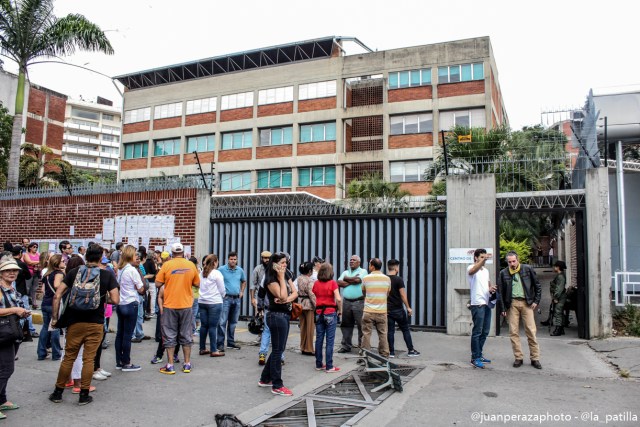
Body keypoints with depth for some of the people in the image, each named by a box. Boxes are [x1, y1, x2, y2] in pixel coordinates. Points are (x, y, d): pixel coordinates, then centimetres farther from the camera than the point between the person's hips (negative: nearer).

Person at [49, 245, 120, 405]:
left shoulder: (74, 272, -1)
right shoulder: (107, 275, -6)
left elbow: (57, 295, -4)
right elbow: (115, 300, -11)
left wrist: (55, 317, 4)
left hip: (75, 322, 2)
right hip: (96, 323, -2)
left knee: (68, 357, 14)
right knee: (88, 359, 6)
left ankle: (58, 393, 25)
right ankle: (84, 395, 13)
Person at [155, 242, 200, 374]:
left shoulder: (167, 265, -8)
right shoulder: (191, 265, -1)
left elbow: (158, 283, -5)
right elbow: (197, 284, 6)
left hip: (170, 305, -2)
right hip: (186, 305, 2)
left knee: (170, 336, 7)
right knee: (186, 335, 12)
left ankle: (170, 366, 9)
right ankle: (187, 364, 17)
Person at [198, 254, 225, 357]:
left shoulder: (202, 273, 9)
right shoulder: (217, 273, -9)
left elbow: (200, 286, 14)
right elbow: (222, 290, -4)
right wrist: (222, 296, 16)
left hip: (202, 302, 6)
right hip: (214, 302, -6)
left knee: (203, 325, 10)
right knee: (213, 326, -2)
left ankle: (202, 349, 17)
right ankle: (213, 351, 2)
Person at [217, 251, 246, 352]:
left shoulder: (240, 270, 8)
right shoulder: (221, 269, -7)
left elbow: (244, 281, 24)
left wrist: (242, 292, 13)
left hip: (237, 299, 5)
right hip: (226, 298, -5)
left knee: (233, 322, 12)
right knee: (222, 322, -8)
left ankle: (231, 342, 22)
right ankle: (220, 344, -4)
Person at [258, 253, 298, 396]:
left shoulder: (285, 278, 14)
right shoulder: (271, 280, -13)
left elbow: (294, 293, 3)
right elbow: (283, 296, -24)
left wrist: (287, 299, -17)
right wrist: (281, 278, -18)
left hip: (285, 315, 9)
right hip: (277, 316, -9)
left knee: (277, 349, 16)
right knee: (278, 350, -3)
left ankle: (265, 379, 28)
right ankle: (277, 386, 4)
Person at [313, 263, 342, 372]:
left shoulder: (316, 283, 4)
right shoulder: (332, 283, -10)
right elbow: (338, 299, -18)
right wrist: (339, 310, -4)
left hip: (318, 313, 4)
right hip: (330, 313, -4)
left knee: (319, 339, 10)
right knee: (330, 340, 1)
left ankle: (319, 364, 17)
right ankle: (329, 366, 4)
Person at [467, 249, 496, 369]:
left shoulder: (486, 270, 18)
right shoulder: (471, 268, -7)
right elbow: (473, 271, -32)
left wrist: (491, 288, 2)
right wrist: (483, 260, -49)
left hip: (487, 304, 8)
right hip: (477, 304, -8)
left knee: (485, 331, 12)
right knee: (477, 332, -6)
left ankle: (479, 355, 23)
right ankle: (475, 358, 0)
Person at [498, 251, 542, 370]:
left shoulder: (527, 269, 2)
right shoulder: (503, 273, 4)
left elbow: (537, 286, 8)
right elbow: (501, 292, 6)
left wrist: (536, 301, 2)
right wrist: (503, 308, 2)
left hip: (526, 303, -1)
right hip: (512, 304, 1)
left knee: (531, 331, -1)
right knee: (513, 332, 1)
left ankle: (535, 358, 8)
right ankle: (518, 358, 11)